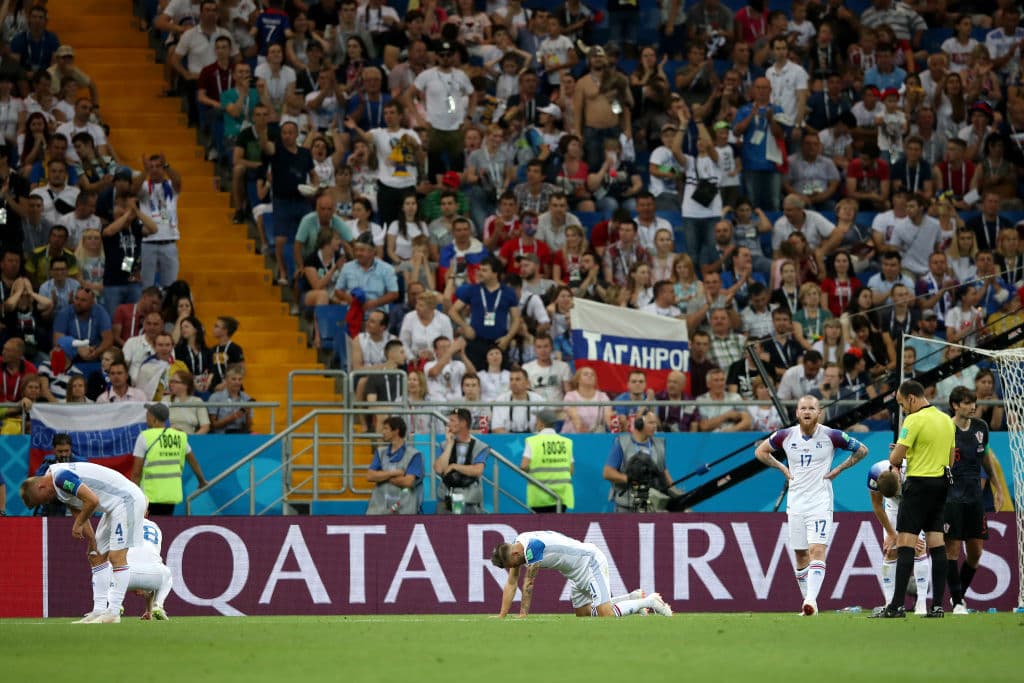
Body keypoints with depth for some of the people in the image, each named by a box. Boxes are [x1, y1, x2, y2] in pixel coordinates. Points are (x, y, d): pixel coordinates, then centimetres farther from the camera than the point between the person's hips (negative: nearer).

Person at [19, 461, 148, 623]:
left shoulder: (61, 477, -20)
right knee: (97, 557, 11)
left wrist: (78, 524, -11)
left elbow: (92, 500, -26)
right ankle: (100, 611, 12)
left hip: (127, 499, -11)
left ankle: (113, 613, -12)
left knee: (117, 557, -13)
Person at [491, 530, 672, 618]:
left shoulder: (532, 547, -26)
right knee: (582, 613, 14)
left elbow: (528, 584, -24)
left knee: (606, 614, -19)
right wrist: (502, 615, 2)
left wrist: (523, 615, -21)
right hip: (581, 574, 10)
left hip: (591, 563, -10)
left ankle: (649, 601, -3)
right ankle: (632, 598, 21)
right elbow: (511, 583, 7)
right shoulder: (517, 545, 2)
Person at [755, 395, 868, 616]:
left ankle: (811, 599, -29)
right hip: (796, 504, 4)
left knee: (817, 550, -17)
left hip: (821, 504, -4)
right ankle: (808, 600, 17)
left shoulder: (831, 436, -5)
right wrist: (782, 468, 7)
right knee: (800, 555, 7)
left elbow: (862, 450, 8)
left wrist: (838, 470, 2)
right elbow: (760, 451, 19)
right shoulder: (786, 436, 2)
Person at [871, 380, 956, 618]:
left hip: (919, 484, -8)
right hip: (941, 483, 8)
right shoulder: (947, 420, 12)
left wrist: (895, 455, 10)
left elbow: (895, 459, -13)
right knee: (936, 543, 7)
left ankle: (897, 605, -13)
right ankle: (937, 605, 5)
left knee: (905, 542, -8)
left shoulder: (915, 420, -13)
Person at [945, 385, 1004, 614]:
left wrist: (996, 488, 23)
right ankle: (957, 602, 1)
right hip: (952, 498, -5)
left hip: (975, 496, 5)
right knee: (952, 549, -5)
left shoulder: (980, 427, 7)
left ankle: (960, 593, 24)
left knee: (976, 552, 5)